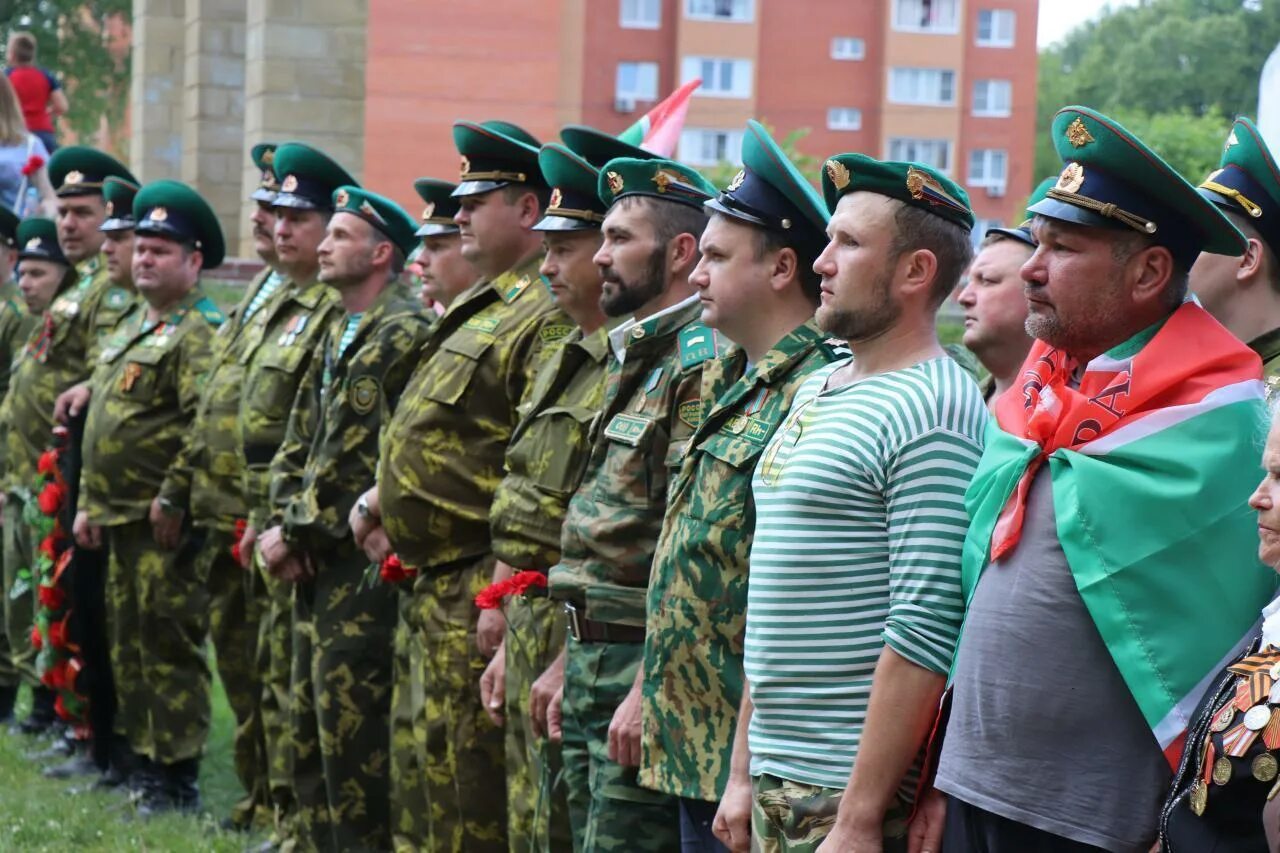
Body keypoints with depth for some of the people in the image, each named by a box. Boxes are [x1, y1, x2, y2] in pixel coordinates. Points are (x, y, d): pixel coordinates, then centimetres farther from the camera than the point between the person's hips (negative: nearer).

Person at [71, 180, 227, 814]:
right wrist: (88, 501, 17)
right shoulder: (133, 327, 18)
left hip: (165, 524, -10)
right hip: (119, 519, 10)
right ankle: (146, 759, 23)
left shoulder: (200, 331, -12)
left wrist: (172, 499, -22)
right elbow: (101, 419, 23)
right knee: (128, 643, 14)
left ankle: (176, 779, 1)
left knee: (169, 645, -5)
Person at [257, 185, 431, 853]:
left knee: (352, 728, -7)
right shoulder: (339, 333, 16)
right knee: (311, 723, 14)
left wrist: (295, 530, -12)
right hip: (318, 561, 10)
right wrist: (286, 524, 1)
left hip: (361, 561, -10)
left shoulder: (403, 334, -14)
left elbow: (355, 458, -18)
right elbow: (298, 441, 15)